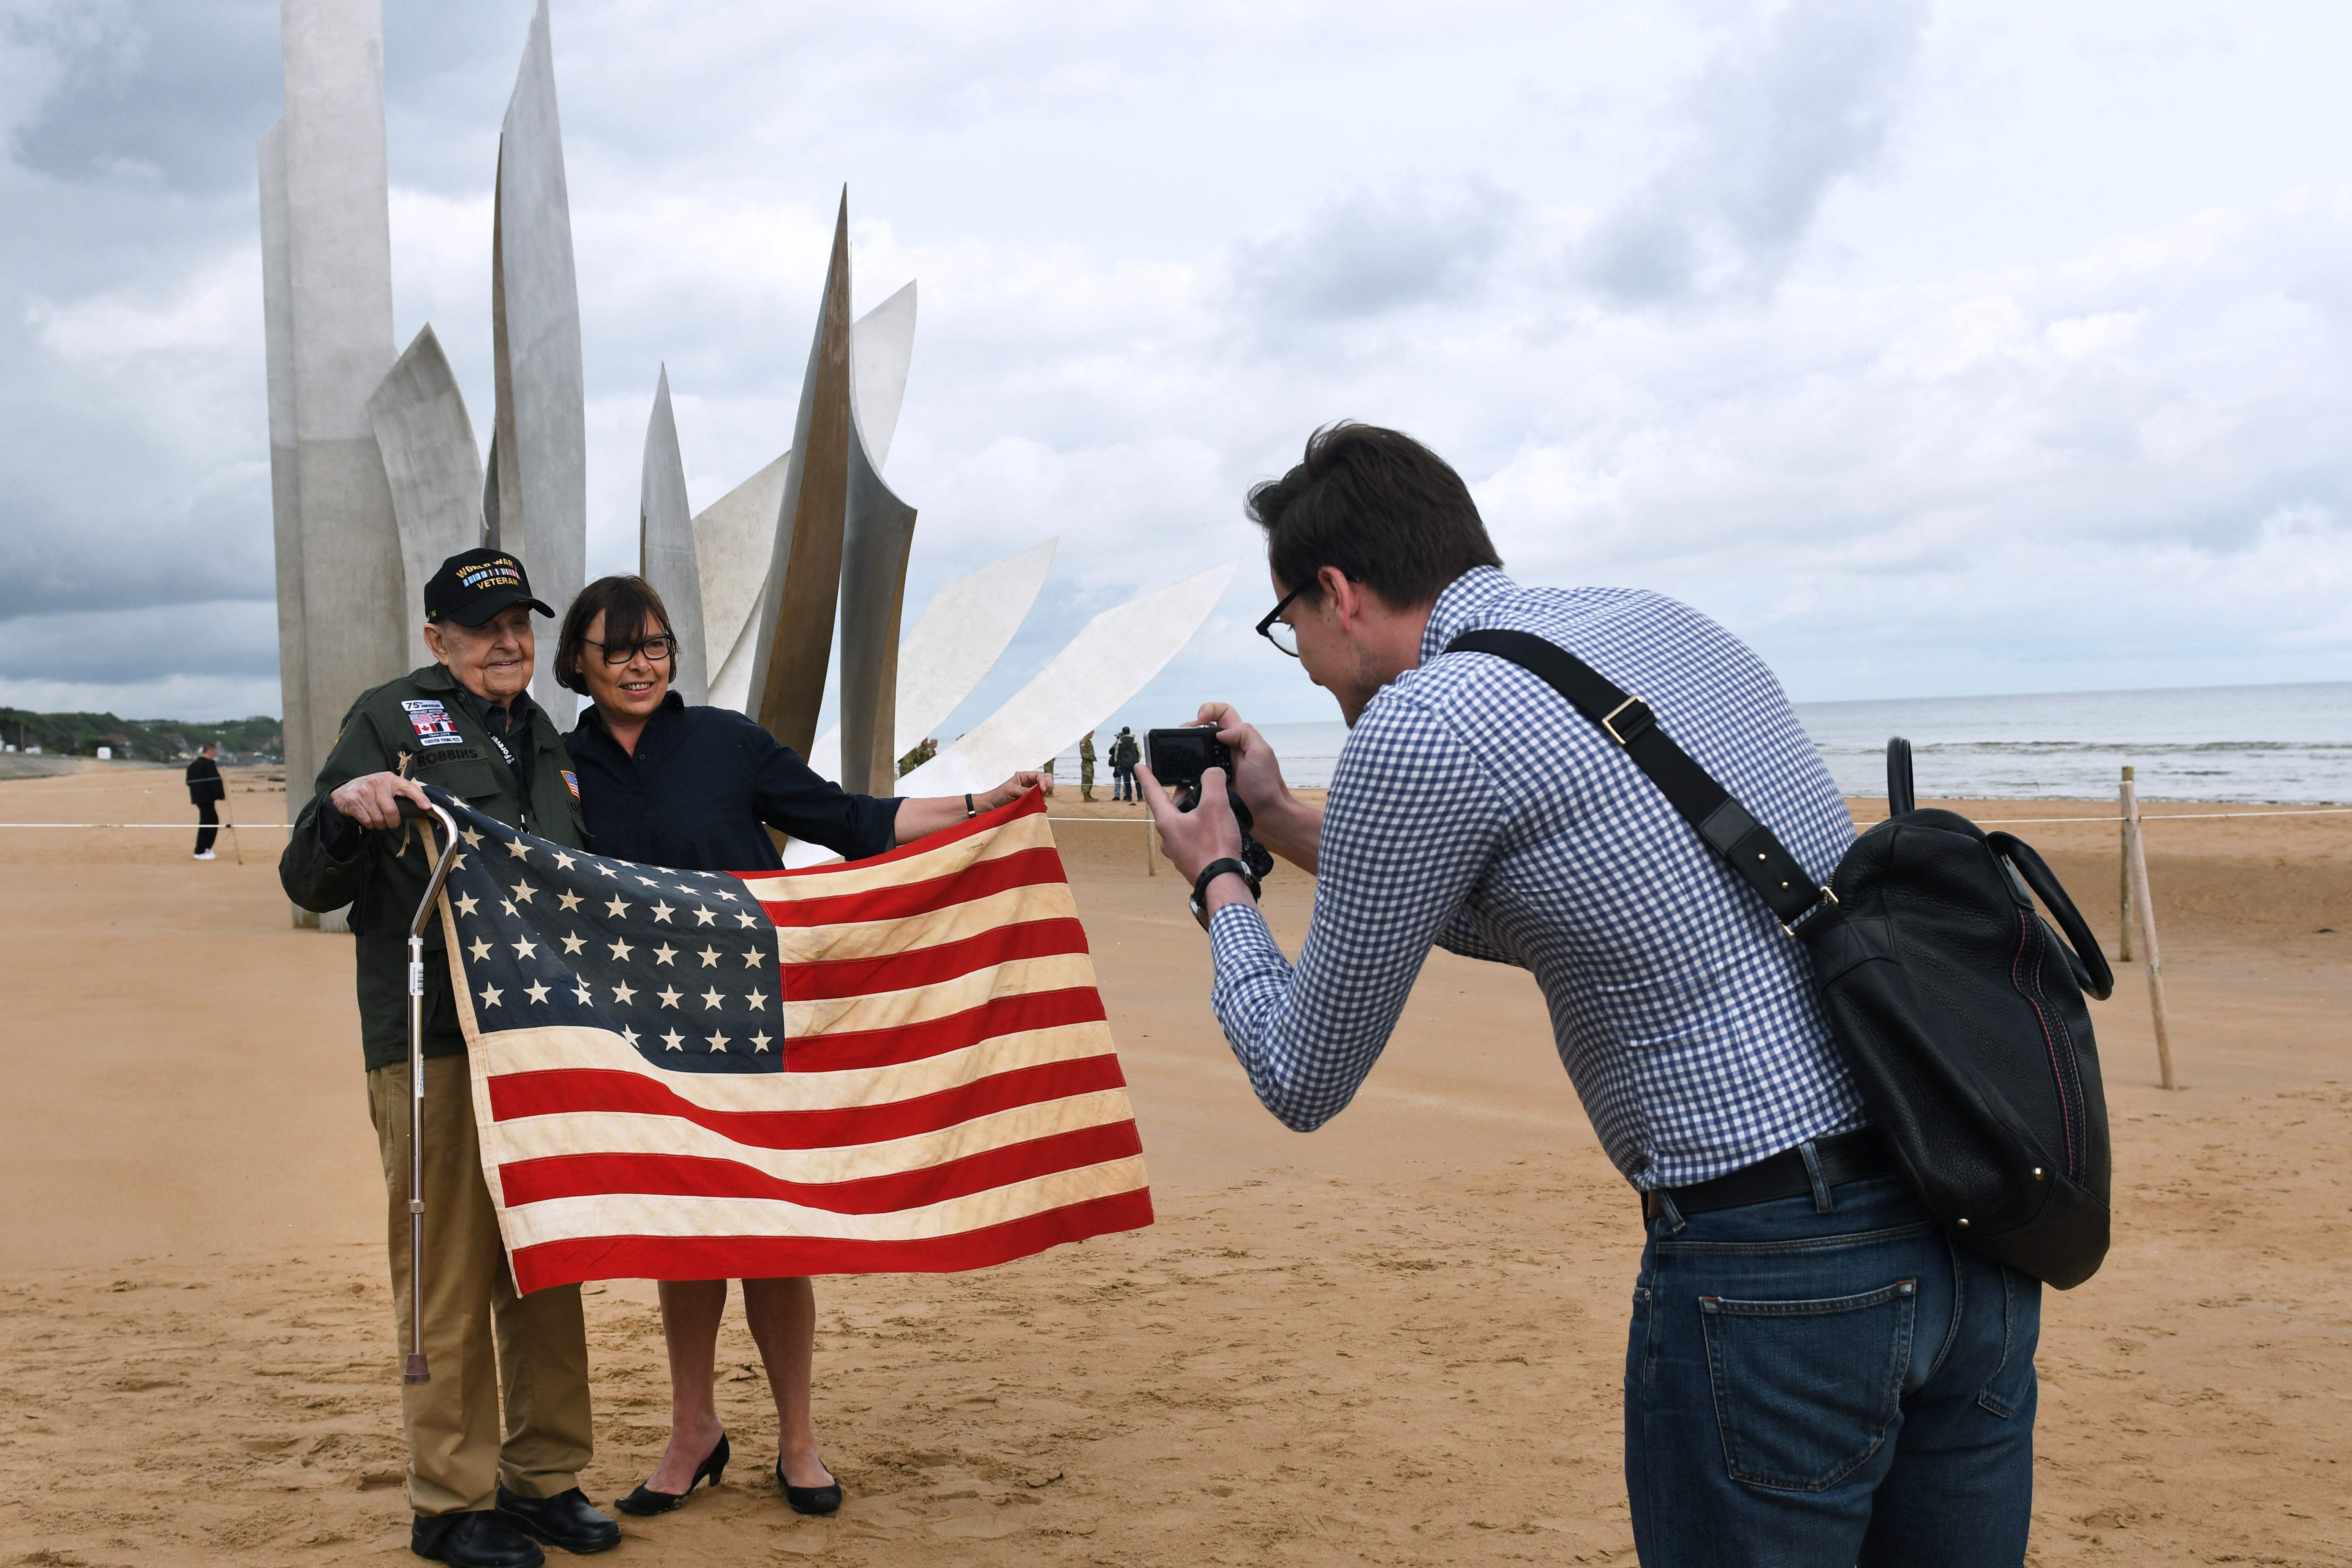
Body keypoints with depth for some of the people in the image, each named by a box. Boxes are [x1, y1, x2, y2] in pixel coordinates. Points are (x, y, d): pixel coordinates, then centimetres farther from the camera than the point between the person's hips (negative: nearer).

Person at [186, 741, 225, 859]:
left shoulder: (193, 765, 13)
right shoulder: (209, 764, -15)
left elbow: (189, 782, 16)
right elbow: (215, 781, -19)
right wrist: (221, 795, -12)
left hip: (198, 797, 9)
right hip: (207, 798, -9)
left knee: (213, 822, 17)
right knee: (207, 824, -3)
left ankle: (206, 848, 19)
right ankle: (200, 852, -1)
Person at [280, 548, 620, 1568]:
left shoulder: (548, 744, 20)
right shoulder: (391, 720, 2)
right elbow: (310, 886, -5)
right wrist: (342, 807, -23)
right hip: (433, 1044, -6)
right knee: (451, 1274, -4)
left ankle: (543, 1477, 22)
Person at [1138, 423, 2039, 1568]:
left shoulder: (1418, 725, -9)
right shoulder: (1661, 625, 15)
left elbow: (1304, 1085, 2)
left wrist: (1218, 881, 19)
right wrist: (1284, 822, 31)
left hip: (1773, 1271, -8)